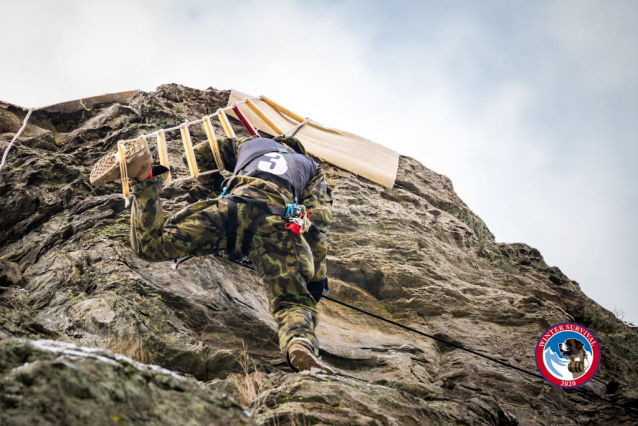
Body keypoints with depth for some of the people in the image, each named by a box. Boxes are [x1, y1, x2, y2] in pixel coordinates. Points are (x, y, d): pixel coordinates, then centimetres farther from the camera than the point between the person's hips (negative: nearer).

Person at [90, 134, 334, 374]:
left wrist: (218, 180, 67)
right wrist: (317, 279, 21)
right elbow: (318, 221, 23)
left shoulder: (252, 143, 42)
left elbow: (200, 154, 48)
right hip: (277, 221, -1)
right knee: (294, 302, -4)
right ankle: (301, 344, -39)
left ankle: (143, 177, -20)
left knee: (150, 245, 1)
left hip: (235, 205, 1)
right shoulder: (312, 168, 38)